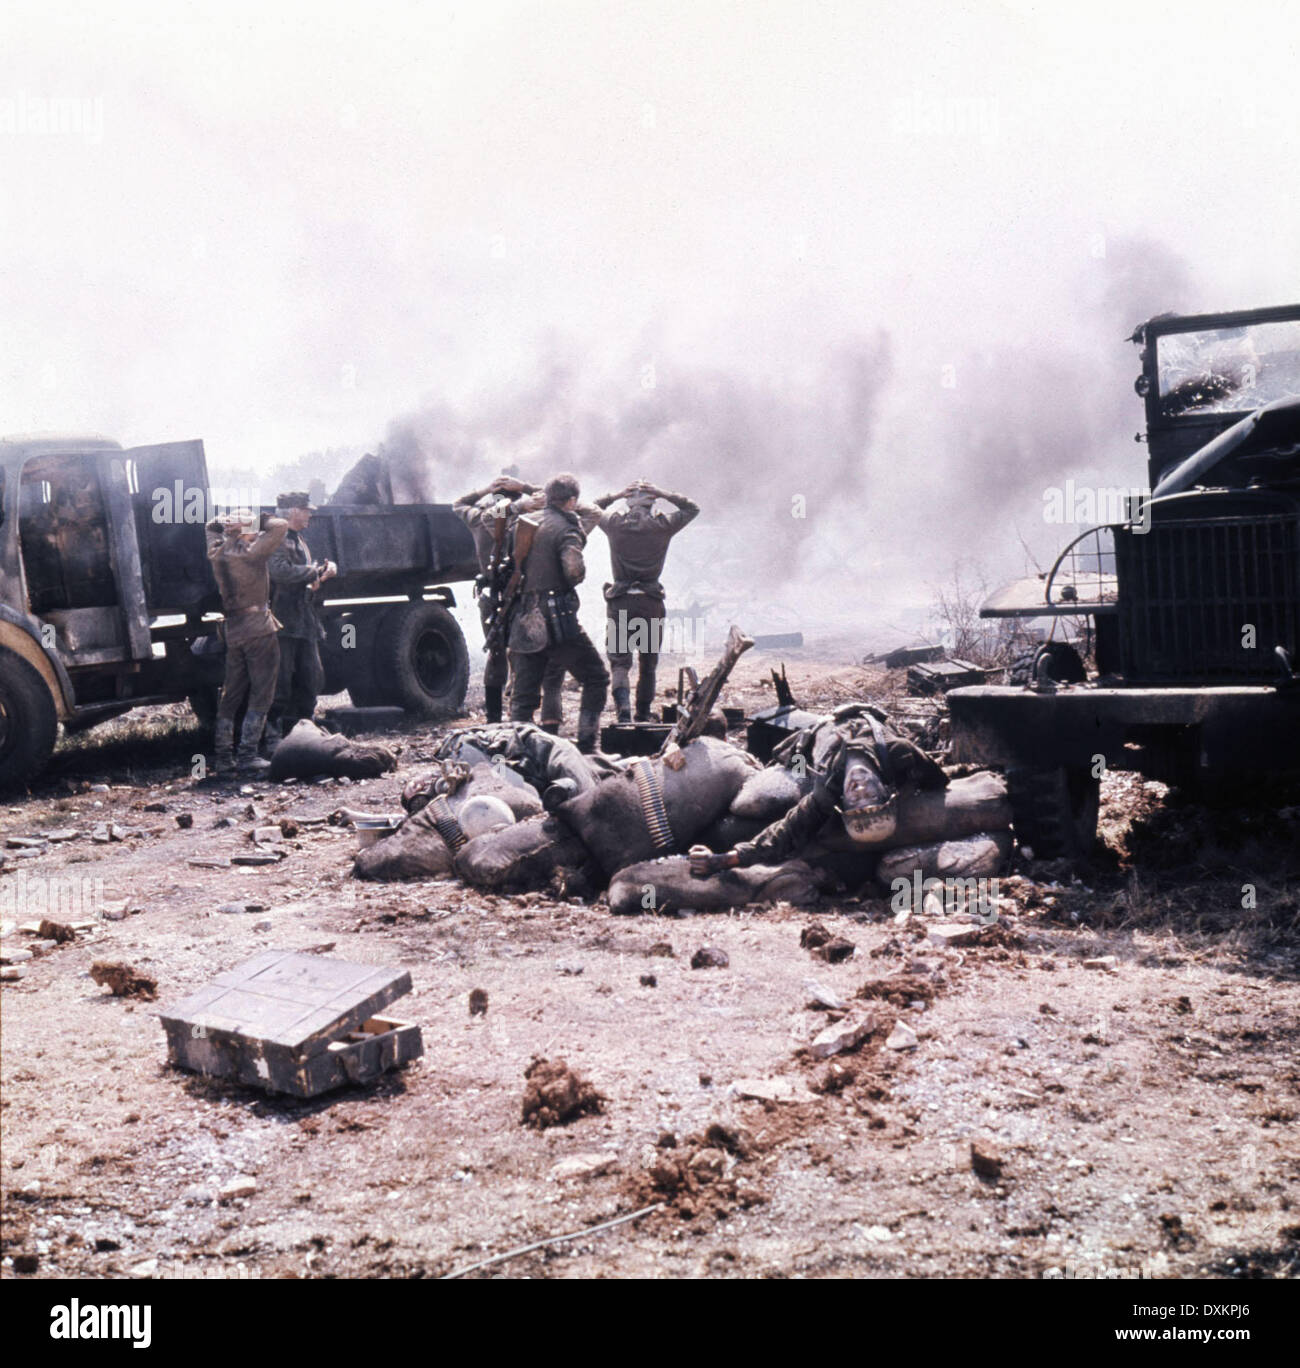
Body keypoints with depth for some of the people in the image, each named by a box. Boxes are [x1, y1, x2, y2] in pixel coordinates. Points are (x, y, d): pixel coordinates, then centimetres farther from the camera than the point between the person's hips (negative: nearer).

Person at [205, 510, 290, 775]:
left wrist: (227, 523, 14)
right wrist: (264, 523, 5)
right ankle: (247, 755, -7)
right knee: (260, 694, -2)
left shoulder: (217, 553, 7)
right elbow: (281, 527, -11)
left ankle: (223, 757, 12)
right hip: (258, 629, -7)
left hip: (232, 631, 7)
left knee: (231, 694, 12)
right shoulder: (251, 553, -12)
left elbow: (212, 527, 28)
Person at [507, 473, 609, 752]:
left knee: (523, 693, 9)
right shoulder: (565, 529, -7)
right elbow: (574, 570, -20)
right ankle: (587, 744, 2)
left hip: (525, 620, 6)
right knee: (596, 678, 8)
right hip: (557, 618, -6)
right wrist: (578, 576, 0)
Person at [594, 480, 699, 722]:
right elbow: (693, 509, 16)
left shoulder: (615, 524, 1)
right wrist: (664, 494, 8)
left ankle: (624, 710, -22)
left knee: (619, 662, 0)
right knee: (648, 664, 14)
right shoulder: (662, 525, -1)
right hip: (651, 602, 0)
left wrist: (617, 495, 12)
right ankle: (643, 716, 21)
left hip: (620, 602, 0)